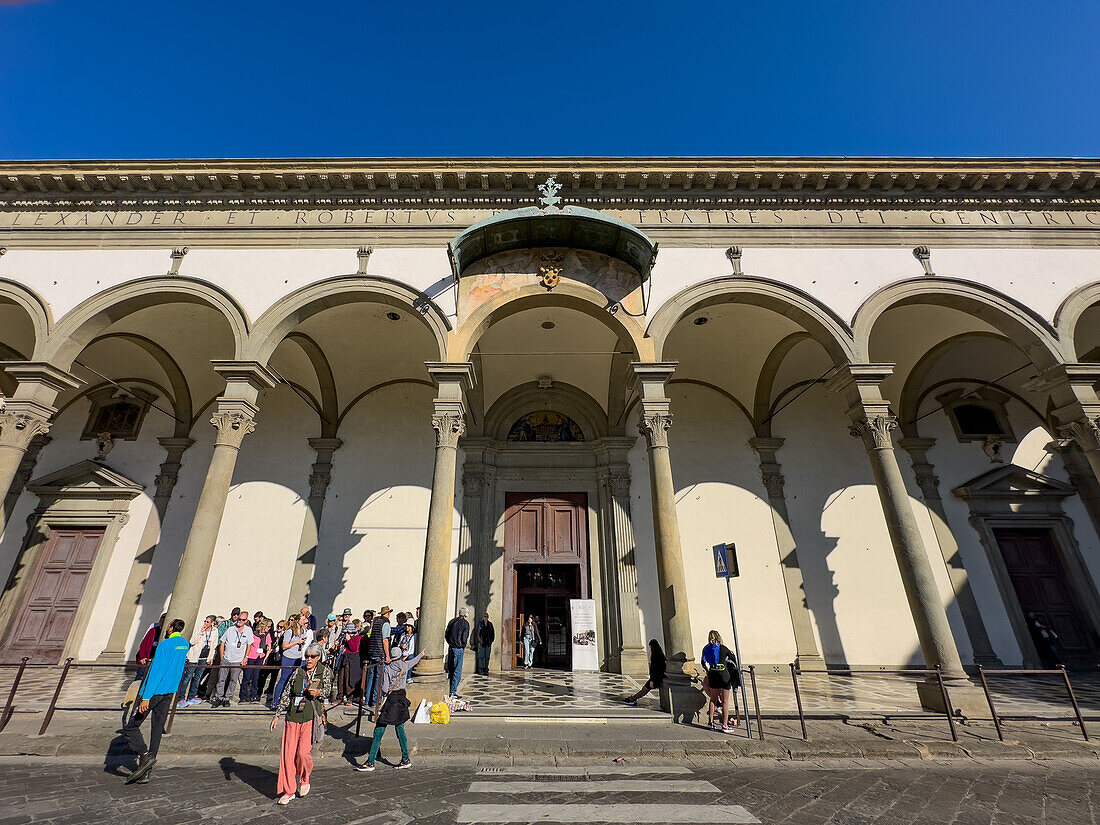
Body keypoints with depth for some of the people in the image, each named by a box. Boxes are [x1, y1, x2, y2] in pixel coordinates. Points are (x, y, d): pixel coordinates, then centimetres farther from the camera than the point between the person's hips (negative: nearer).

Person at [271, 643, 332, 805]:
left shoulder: (325, 671, 3)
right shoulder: (298, 671, 9)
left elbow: (327, 689, -6)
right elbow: (286, 694, 13)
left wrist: (319, 692, -27)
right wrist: (277, 714, 9)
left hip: (311, 716, -3)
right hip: (293, 716, 3)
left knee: (303, 752, -11)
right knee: (288, 753, 2)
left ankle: (304, 780, 19)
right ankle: (289, 791, 20)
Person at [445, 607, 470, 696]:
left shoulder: (452, 621, 9)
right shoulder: (465, 623, -7)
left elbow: (446, 634, 10)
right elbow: (465, 637, -13)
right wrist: (463, 646, 2)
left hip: (451, 648, 6)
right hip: (459, 649, -6)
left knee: (451, 669, 16)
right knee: (457, 670, -2)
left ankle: (449, 689, 21)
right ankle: (453, 692, -4)